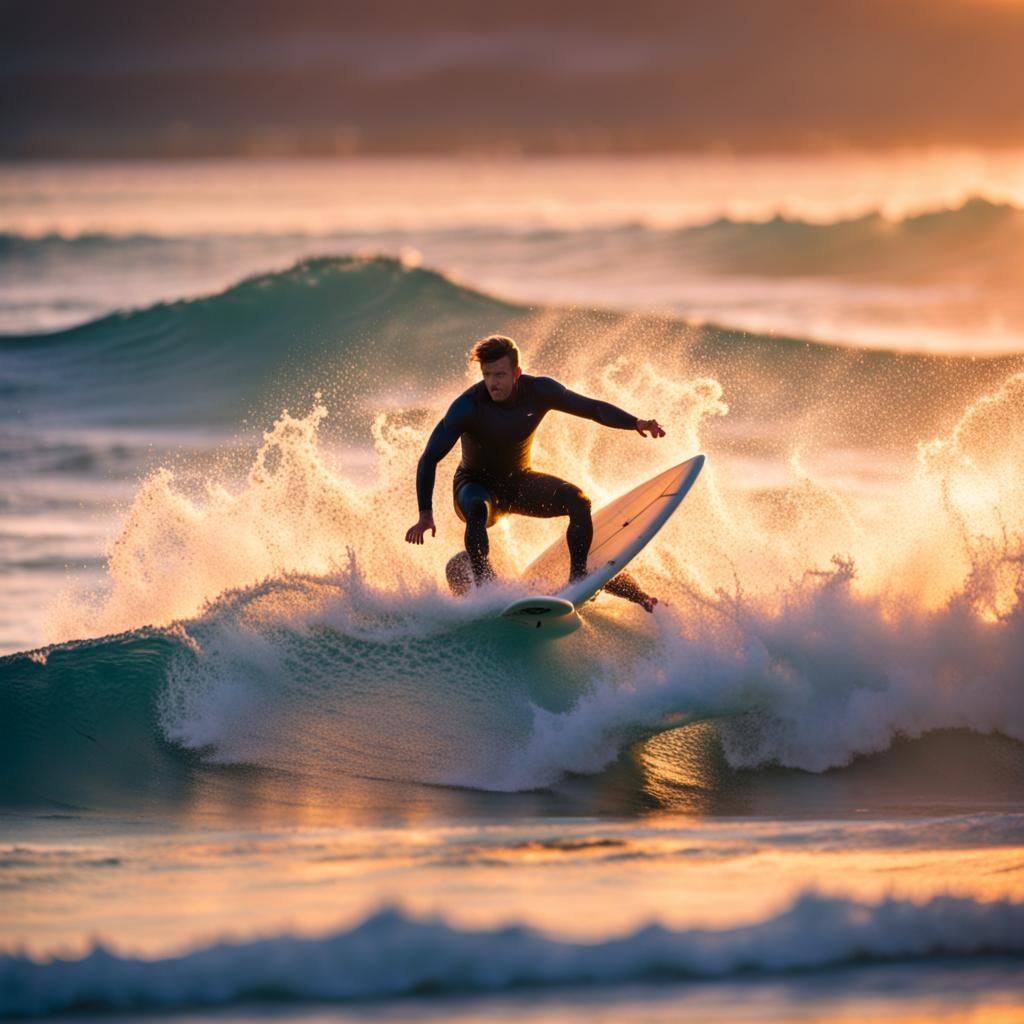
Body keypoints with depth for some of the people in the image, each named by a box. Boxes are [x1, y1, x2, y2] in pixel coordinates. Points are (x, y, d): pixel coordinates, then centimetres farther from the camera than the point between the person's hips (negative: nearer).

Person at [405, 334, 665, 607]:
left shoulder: (538, 391, -16)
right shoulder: (468, 406, -26)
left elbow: (593, 408, -10)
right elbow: (429, 459, -24)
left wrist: (635, 422, -27)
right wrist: (425, 514, -32)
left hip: (519, 482, 4)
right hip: (477, 485, -4)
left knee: (577, 500, -21)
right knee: (478, 509, -39)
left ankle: (578, 578, -13)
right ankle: (485, 586, -36)